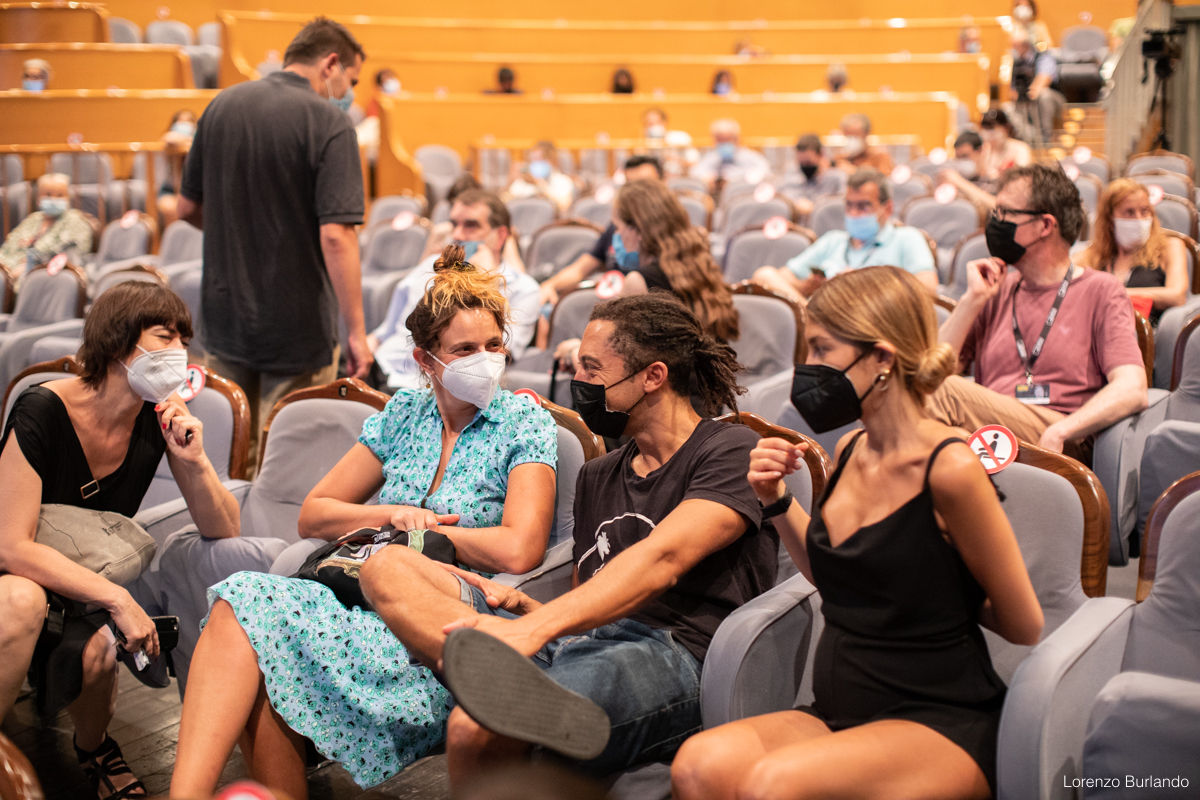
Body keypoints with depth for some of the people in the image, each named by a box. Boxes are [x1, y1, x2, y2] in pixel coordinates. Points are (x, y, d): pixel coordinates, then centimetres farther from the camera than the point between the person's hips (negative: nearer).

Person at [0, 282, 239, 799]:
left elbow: (224, 533, -8)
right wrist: (118, 599, -32)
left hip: (88, 594, 3)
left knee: (95, 650, -31)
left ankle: (93, 748, 4)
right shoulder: (43, 411, -24)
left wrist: (194, 460, -26)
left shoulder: (162, 418, -9)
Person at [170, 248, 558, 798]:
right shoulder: (404, 414, 16)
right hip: (375, 607, 5)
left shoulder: (526, 424, 1)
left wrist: (416, 527, -1)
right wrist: (392, 515, -1)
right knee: (243, 602, -27)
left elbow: (517, 551, -13)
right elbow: (312, 515, 18)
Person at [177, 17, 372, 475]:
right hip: (297, 326, -6)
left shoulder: (222, 106, 4)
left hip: (224, 315, 6)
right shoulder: (328, 123, -15)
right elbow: (336, 235, -22)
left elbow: (188, 208, 11)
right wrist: (356, 331, -18)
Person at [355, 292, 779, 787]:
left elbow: (659, 560, -14)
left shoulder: (731, 450, 4)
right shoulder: (597, 476, 31)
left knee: (475, 727, -37)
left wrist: (532, 629, -27)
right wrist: (521, 606, 6)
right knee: (387, 568, -11)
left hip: (669, 658, -8)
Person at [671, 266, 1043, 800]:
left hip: (941, 727, -6)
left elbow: (1023, 626, -6)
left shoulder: (949, 467, -15)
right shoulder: (850, 451, 7)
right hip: (839, 712, 6)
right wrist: (776, 501, 10)